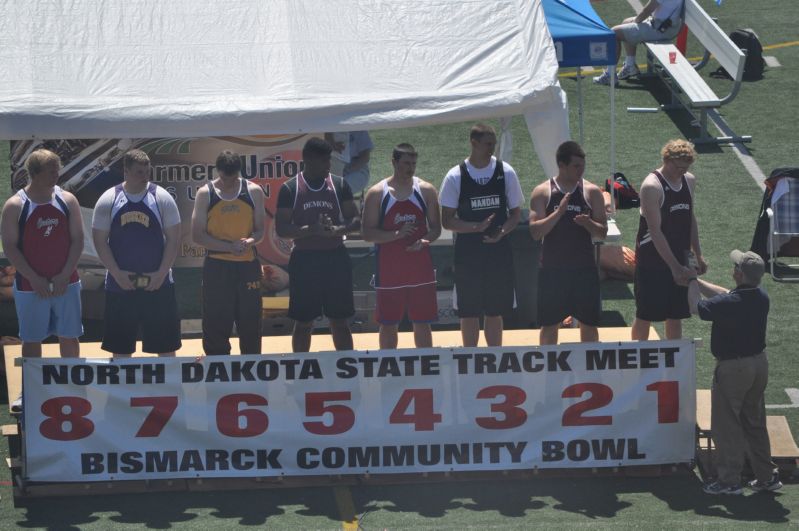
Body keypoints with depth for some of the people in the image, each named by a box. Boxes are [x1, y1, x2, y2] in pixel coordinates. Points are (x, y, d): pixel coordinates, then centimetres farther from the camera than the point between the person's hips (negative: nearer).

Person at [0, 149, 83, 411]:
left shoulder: (67, 200, 0)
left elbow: (77, 239, 1)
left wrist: (64, 275, -10)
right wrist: (35, 279, -15)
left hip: (66, 283, 2)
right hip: (30, 286, -2)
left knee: (69, 337, 9)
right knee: (31, 339, 6)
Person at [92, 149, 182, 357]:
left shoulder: (162, 198, -2)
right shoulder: (108, 200, -1)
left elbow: (173, 239, -1)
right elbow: (100, 241, 0)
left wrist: (161, 273, -10)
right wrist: (117, 274, -10)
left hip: (158, 284, 0)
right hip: (120, 285, 0)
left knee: (166, 347, 3)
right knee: (120, 348, 6)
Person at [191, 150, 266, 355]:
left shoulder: (254, 191, 2)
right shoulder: (205, 194, -3)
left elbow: (260, 229, 7)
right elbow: (198, 235, -5)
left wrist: (250, 241, -17)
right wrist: (229, 246, -17)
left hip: (248, 264, 1)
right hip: (216, 266, -1)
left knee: (250, 325, 5)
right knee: (216, 326, 0)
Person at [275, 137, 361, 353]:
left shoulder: (339, 185, 4)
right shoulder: (289, 189, -3)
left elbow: (355, 220, 4)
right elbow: (281, 229, -7)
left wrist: (338, 230, -17)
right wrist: (310, 230, -22)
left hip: (336, 257, 2)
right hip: (304, 259, -2)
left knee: (339, 319, 6)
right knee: (303, 322, 4)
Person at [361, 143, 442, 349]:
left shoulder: (426, 190, 3)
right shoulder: (377, 193, -3)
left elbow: (436, 228, 7)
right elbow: (367, 233, -5)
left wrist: (425, 241, -15)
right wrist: (396, 234, -20)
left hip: (420, 266, 1)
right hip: (389, 269, -1)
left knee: (422, 322, 5)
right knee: (388, 324, 5)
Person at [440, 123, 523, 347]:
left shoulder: (506, 173, 1)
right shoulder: (455, 177, -6)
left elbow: (516, 213, 6)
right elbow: (447, 220, -5)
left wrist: (501, 232, -14)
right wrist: (477, 227, -20)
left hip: (499, 251, 2)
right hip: (468, 252, -2)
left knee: (495, 311, 8)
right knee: (469, 312, 2)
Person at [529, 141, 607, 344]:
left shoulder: (592, 192, 1)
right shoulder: (542, 192, -3)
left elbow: (602, 232, 2)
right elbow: (535, 232, -11)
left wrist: (588, 223, -20)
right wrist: (559, 212, -23)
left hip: (584, 268, 1)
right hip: (552, 269, -1)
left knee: (589, 323, 6)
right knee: (550, 324, 6)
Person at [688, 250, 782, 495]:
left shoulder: (728, 304, -27)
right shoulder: (761, 298, -4)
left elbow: (696, 307, -9)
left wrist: (692, 282, 7)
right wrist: (697, 281, 17)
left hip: (733, 368, -7)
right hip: (759, 363, 7)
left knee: (726, 425, 5)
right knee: (755, 422, 18)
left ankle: (729, 480, 9)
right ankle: (767, 476, 24)